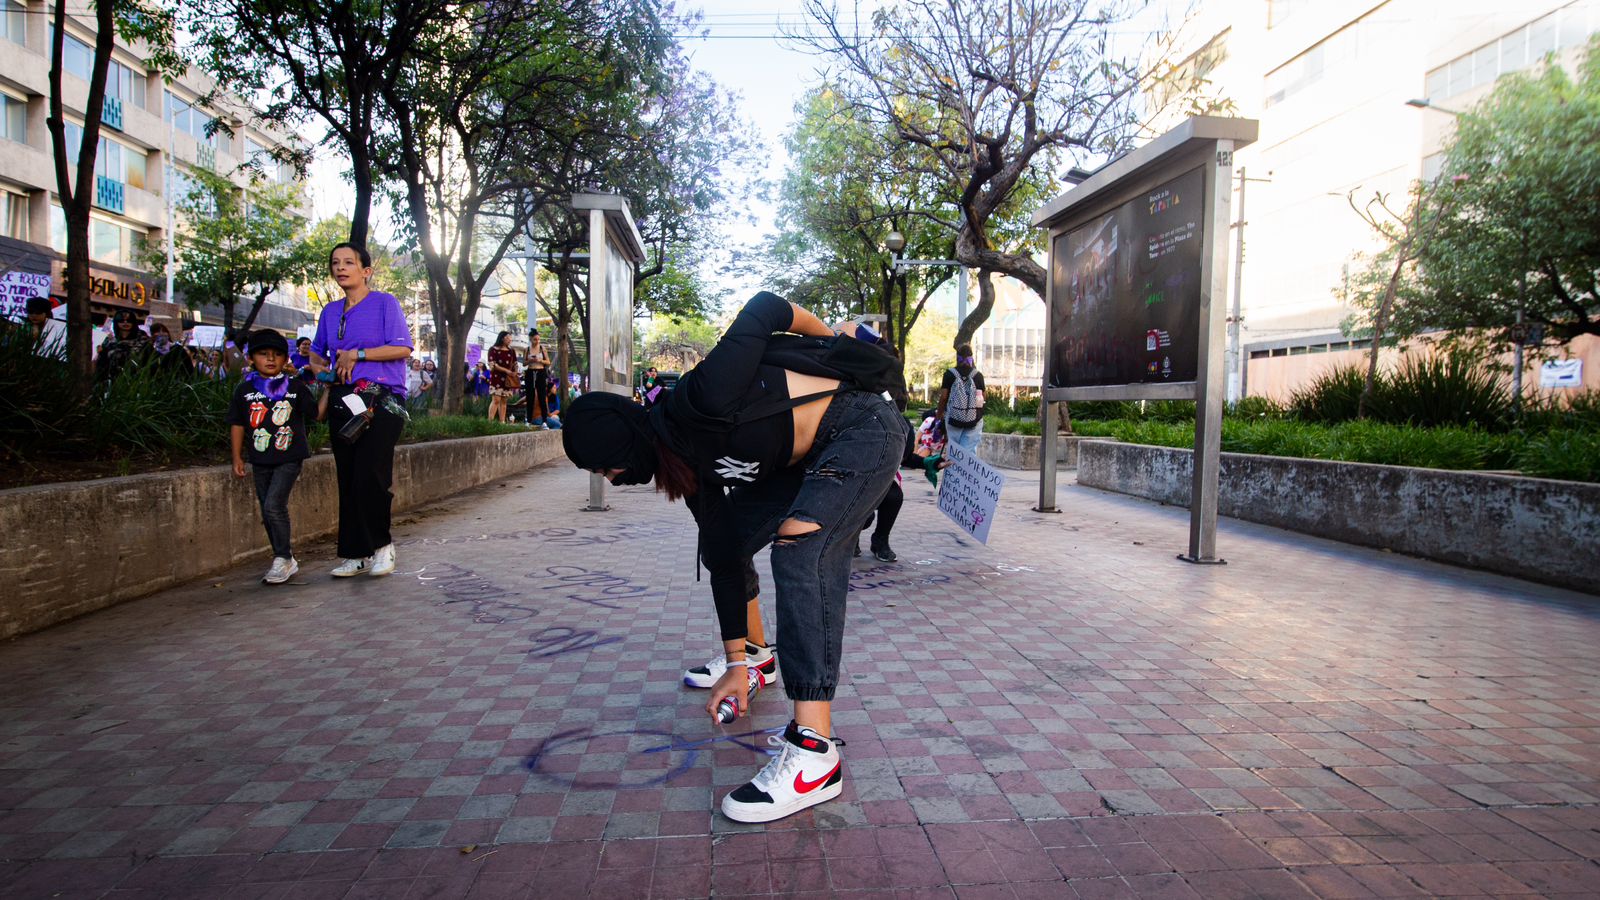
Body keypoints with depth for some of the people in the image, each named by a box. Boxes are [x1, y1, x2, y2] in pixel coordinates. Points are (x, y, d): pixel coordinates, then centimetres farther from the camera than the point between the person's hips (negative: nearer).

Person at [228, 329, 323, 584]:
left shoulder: (296, 387, -1)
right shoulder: (245, 389, 4)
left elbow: (316, 414, 2)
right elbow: (237, 424, 9)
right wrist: (237, 457, 7)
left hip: (289, 457, -4)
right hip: (260, 459, 4)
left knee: (274, 505, -16)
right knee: (268, 512, 9)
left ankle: (283, 559, -5)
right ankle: (286, 561, 21)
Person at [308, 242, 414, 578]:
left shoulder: (384, 303, 1)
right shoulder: (330, 311, 18)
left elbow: (403, 348, -10)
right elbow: (315, 351, 30)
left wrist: (357, 354, -10)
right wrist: (321, 367, 8)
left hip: (381, 401, -6)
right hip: (343, 402, 6)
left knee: (370, 475, -14)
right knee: (347, 480, 5)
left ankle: (380, 545, 4)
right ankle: (356, 555, 11)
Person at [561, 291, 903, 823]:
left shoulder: (700, 405, -28)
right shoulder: (690, 466, -2)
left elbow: (764, 309, -20)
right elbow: (725, 558, 2)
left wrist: (831, 337, -3)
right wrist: (735, 662, 6)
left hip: (865, 430, -9)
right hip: (808, 457, 9)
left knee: (798, 548, -26)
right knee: (723, 540, 13)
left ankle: (815, 753, -26)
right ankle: (755, 657, 35)